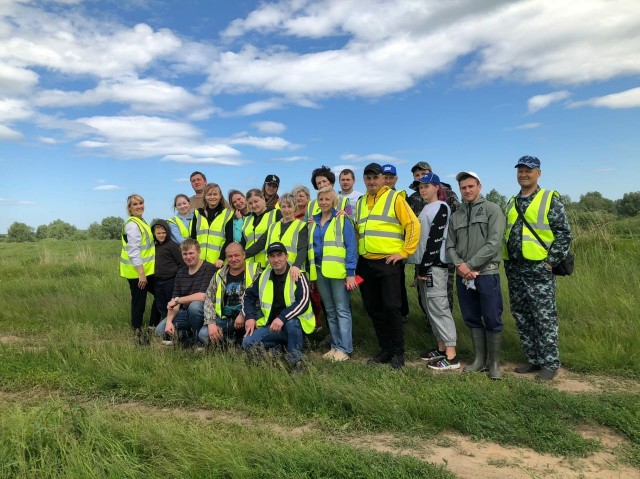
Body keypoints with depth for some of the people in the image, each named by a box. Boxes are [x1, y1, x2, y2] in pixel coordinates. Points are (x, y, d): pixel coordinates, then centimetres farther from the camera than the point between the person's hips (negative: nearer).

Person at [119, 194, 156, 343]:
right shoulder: (133, 225, -17)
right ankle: (138, 334, 10)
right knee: (139, 302, -1)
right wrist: (141, 273, -24)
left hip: (144, 270, 10)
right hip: (137, 272, -10)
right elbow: (134, 252, -22)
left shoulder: (140, 222, 15)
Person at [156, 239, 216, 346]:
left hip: (203, 312, -6)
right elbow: (174, 300, 3)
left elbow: (202, 296, -25)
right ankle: (187, 336, 12)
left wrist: (177, 300, -15)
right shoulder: (181, 272, 8)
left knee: (194, 305, -38)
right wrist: (169, 321, -13)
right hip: (185, 312, 6)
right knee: (160, 330, -11)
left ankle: (199, 341, -14)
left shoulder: (209, 269, -15)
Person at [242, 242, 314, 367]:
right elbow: (248, 296, 16)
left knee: (291, 323, -39)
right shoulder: (264, 276, 6)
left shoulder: (297, 276, -12)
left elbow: (303, 302, -24)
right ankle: (281, 346, 6)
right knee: (248, 343, -15)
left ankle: (295, 356, -14)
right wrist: (250, 317, 0)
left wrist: (282, 317, -34)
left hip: (295, 323, -5)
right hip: (271, 325, 5)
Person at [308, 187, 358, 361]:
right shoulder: (314, 222, 14)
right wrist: (310, 273, 11)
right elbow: (311, 248, 16)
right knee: (330, 311, 12)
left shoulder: (342, 220, -2)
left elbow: (351, 247, -7)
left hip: (338, 271, -6)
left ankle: (344, 348, 4)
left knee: (342, 310, -2)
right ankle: (335, 346, 21)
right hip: (319, 271, 6)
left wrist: (351, 273, -14)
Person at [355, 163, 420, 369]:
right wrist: (357, 254, 12)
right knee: (373, 309, 10)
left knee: (391, 307, -5)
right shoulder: (360, 202, 15)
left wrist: (404, 252, -11)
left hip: (389, 262, -6)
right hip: (365, 263, 6)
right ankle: (385, 349, 24)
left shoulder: (395, 198, -3)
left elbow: (413, 224, -8)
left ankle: (398, 352, 11)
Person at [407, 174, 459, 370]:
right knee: (430, 308, 12)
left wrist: (425, 267, -18)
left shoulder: (441, 207, -8)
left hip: (434, 265, -10)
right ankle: (441, 348, 21)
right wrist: (420, 266, 15)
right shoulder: (425, 209, 20)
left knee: (439, 307, -10)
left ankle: (451, 356, -7)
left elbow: (435, 239, -16)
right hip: (424, 264, 10)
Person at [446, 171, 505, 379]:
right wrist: (459, 264, -10)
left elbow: (494, 243, -12)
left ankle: (494, 362, 15)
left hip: (487, 274, -5)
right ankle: (479, 359, 23)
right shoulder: (456, 215, 13)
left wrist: (470, 265, -13)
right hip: (463, 276, 5)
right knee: (472, 319, 11)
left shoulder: (492, 209, -1)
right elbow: (450, 245, 9)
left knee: (492, 320, 1)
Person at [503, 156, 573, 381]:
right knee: (521, 318, 11)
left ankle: (550, 363, 11)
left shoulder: (550, 199, -3)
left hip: (539, 269, -6)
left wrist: (551, 261, -11)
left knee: (544, 318, -1)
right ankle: (534, 359, 24)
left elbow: (564, 233, -6)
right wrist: (508, 262, 12)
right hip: (514, 270, 6)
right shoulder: (511, 203, 15)